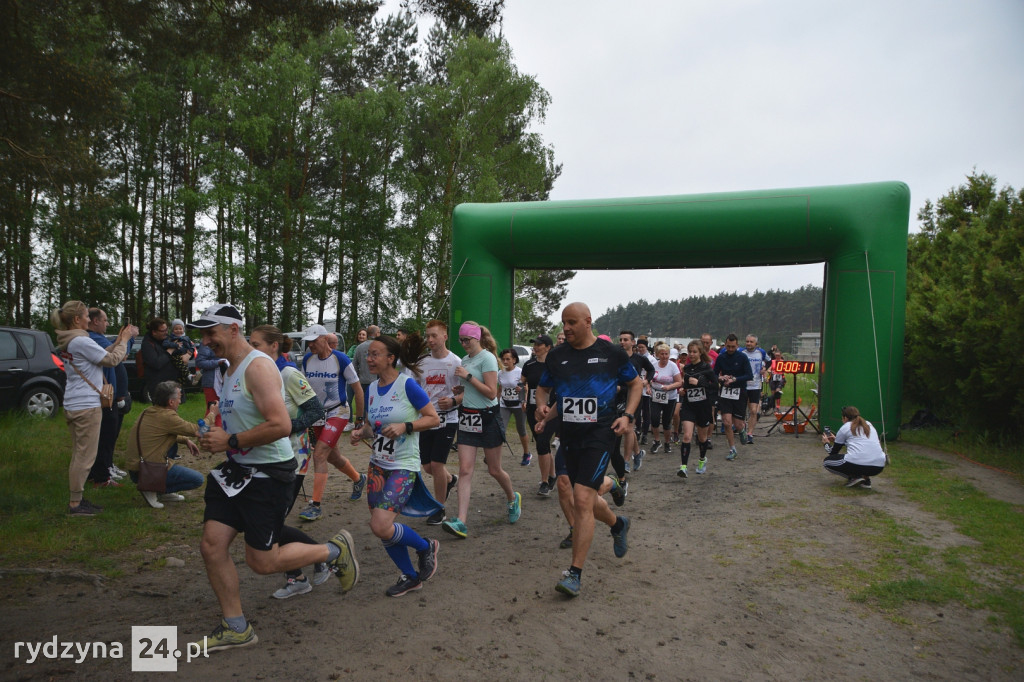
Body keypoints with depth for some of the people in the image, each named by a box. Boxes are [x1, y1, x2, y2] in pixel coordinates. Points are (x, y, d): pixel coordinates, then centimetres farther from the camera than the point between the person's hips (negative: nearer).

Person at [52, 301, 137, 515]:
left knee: (79, 454, 17)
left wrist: (119, 340, 9)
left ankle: (76, 499, 23)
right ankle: (75, 503, 2)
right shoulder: (81, 341, -17)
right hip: (86, 405, -10)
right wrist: (124, 339, -1)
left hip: (73, 405, 10)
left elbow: (101, 354, 12)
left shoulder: (68, 342, 12)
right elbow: (112, 360, -13)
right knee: (85, 456, -3)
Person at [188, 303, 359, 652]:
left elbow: (280, 425, -30)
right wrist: (215, 437, 11)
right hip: (237, 470, 9)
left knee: (262, 562, -1)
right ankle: (236, 628, 21)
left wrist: (231, 441, -21)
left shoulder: (258, 366, -19)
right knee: (212, 545, 5)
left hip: (268, 473, -9)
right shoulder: (231, 369, 12)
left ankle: (334, 551, 21)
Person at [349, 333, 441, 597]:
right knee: (383, 528, 9)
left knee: (381, 526, -17)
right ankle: (410, 577, 30)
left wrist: (405, 426, -25)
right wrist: (361, 432, -2)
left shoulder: (407, 384, -15)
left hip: (404, 466, -7)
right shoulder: (373, 387, 6)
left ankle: (425, 548, 12)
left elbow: (433, 418, -12)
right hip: (378, 465, 7)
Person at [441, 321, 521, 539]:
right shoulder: (465, 360, 11)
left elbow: (491, 392, -18)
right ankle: (461, 521, -9)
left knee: (494, 470, 8)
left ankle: (513, 499, 38)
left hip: (487, 417, -6)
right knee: (465, 470, -5)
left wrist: (468, 376, -19)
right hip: (467, 417, 6)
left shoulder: (487, 358, -12)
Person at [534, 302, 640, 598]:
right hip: (569, 435, 5)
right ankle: (618, 524, 50)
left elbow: (635, 383, 9)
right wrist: (542, 405, -5)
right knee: (588, 499, 17)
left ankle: (575, 573, -6)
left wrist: (628, 415, -5)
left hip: (600, 433, -5)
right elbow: (543, 387, 17)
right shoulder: (556, 355, 5)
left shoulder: (611, 353, -3)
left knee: (582, 499, -15)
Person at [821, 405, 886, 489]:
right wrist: (836, 440, 46)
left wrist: (826, 443, 38)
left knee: (827, 461, 19)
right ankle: (866, 479, 14)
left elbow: (833, 452, 18)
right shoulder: (869, 425, 25)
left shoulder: (845, 428, 10)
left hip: (857, 463, -6)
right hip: (878, 467, 6)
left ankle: (853, 477, 0)